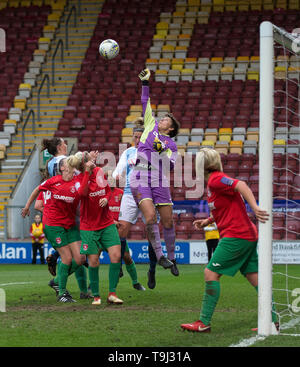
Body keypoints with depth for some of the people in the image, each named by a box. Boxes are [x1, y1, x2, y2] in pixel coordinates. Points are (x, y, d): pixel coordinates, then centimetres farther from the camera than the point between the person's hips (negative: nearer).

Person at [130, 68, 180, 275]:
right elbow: (146, 103, 14)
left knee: (168, 221, 1)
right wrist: (145, 83, 10)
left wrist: (162, 152, -12)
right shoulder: (151, 126, 15)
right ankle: (159, 256, -10)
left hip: (161, 184, 1)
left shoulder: (171, 145, 12)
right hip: (140, 180, -1)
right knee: (150, 216, -17)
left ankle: (171, 258, 16)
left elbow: (172, 165, 1)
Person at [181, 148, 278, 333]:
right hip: (248, 236, 10)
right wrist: (208, 221, 22)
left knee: (211, 273, -8)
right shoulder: (215, 181, 18)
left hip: (235, 235, -10)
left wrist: (255, 208, -35)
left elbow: (241, 185, -25)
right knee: (255, 277, 8)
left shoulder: (215, 180, -11)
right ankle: (272, 319, 7)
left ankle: (204, 323, -8)